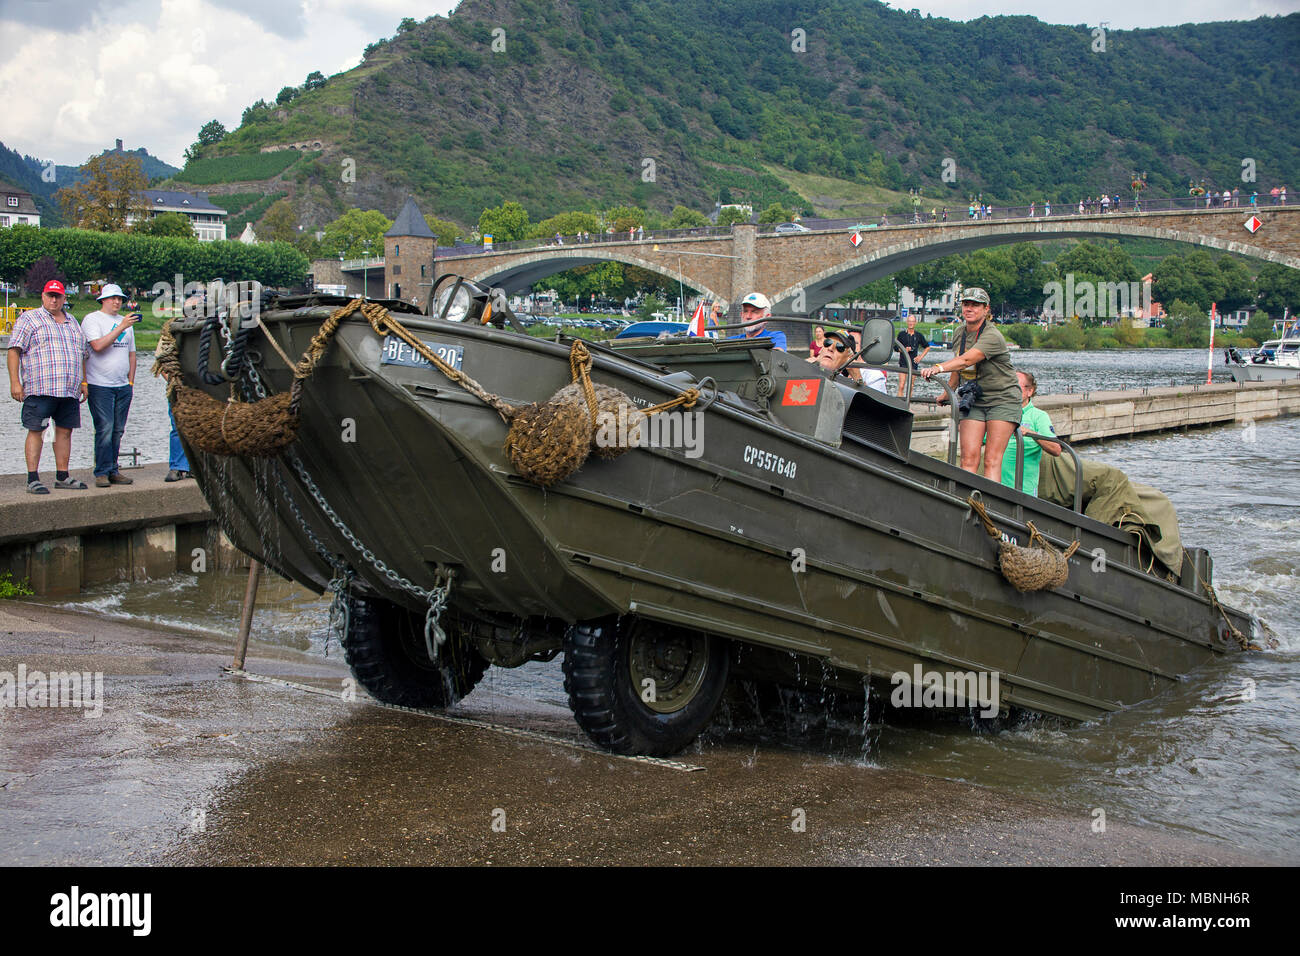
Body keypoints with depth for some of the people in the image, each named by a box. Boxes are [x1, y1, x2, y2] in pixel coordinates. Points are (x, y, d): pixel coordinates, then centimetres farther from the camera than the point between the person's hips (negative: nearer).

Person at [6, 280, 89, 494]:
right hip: (40, 388, -6)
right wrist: (15, 382, -12)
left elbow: (82, 353, 26)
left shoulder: (72, 321, 20)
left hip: (70, 390, 6)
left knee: (65, 430, 7)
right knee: (36, 431, -5)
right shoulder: (29, 319, 2)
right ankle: (32, 479, -4)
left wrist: (83, 382, 19)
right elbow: (14, 350, -4)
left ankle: (62, 476, 15)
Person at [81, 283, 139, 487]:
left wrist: (131, 380, 14)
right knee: (105, 429, -11)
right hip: (100, 385, -6)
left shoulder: (125, 322, 19)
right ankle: (102, 473, -7)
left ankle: (112, 471, 10)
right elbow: (98, 346, -17)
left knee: (118, 430, 5)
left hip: (123, 386, 6)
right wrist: (121, 328, -18)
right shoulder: (92, 319, -1)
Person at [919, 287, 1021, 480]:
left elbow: (966, 360, -32)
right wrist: (947, 394, 31)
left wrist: (938, 368, -45)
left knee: (992, 460, -13)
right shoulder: (961, 336, 7)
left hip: (1003, 400, -5)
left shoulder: (993, 337, -16)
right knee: (969, 458, -9)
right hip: (973, 402, 6)